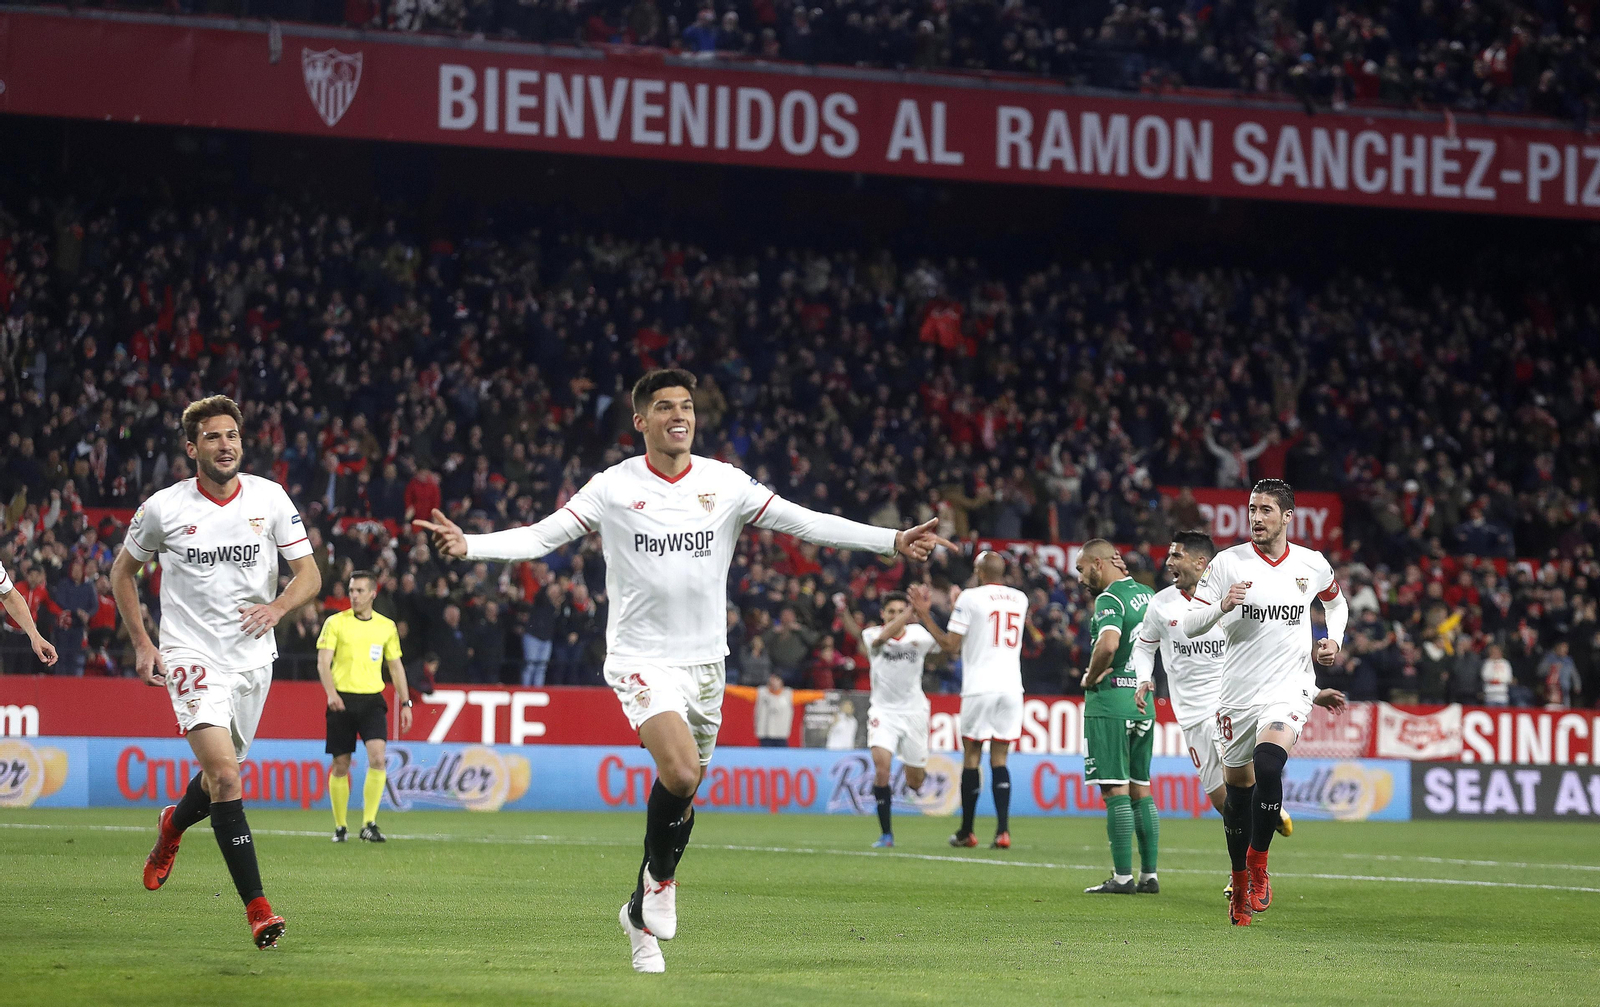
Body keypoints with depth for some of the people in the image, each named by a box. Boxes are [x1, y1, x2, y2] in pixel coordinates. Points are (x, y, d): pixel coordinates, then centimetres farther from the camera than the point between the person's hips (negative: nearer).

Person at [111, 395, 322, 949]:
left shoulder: (270, 498, -2)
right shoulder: (162, 508, -6)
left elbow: (309, 574, 1)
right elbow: (122, 571, 10)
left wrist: (277, 607, -19)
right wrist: (141, 643, 3)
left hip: (253, 656, 4)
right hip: (192, 655, -4)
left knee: (220, 773, 16)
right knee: (225, 774, -20)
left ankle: (173, 825, 52)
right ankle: (256, 905, -22)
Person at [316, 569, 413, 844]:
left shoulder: (387, 626, 10)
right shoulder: (335, 622, 2)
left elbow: (395, 666, 17)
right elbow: (323, 662, -4)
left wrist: (405, 703, 11)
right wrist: (331, 692, -21)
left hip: (372, 700, 1)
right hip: (342, 699, -1)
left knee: (377, 758, -17)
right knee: (341, 765, 3)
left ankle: (369, 824, -15)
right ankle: (340, 827, 17)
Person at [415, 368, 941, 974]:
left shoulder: (725, 483, 3)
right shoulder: (613, 487, -3)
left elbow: (805, 522, 2)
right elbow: (540, 538, -5)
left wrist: (892, 541, -6)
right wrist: (469, 545, -21)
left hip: (705, 660, 4)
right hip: (641, 657, -4)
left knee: (683, 791, 9)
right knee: (681, 773, -25)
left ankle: (641, 913, 27)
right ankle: (660, 879, 2)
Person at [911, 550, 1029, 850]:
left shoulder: (970, 598, -3)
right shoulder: (1020, 599, 12)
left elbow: (950, 645, -2)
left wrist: (924, 615, 8)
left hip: (980, 688, -4)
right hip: (1011, 688, 4)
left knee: (971, 757, 6)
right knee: (999, 760, 6)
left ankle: (966, 831, 12)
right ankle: (1003, 830, -7)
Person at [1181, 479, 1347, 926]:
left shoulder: (1312, 565, 3)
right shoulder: (1228, 562, -4)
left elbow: (1336, 602, 26)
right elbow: (1188, 624, -5)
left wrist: (1334, 639, 8)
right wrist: (1222, 606, -24)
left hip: (1289, 688, -1)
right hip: (1238, 690, 1)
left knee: (1267, 766, -26)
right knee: (1236, 784, 9)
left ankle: (1258, 865, -10)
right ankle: (1240, 884, 27)